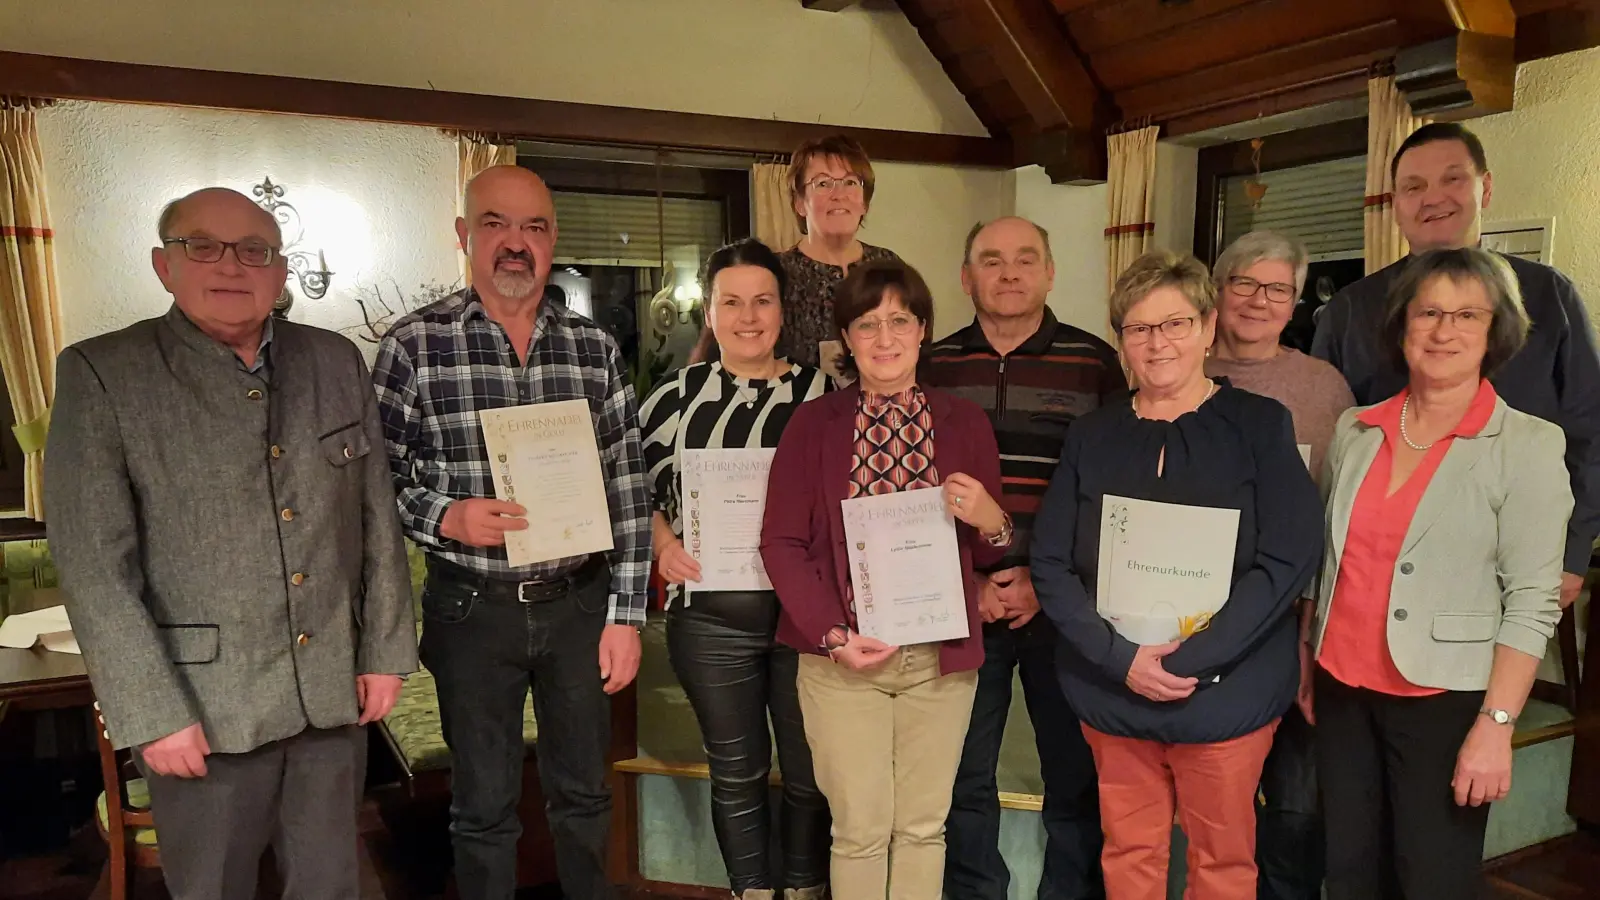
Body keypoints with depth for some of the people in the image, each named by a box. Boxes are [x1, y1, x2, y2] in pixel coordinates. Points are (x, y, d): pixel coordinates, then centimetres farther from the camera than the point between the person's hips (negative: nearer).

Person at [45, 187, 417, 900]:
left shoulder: (337, 362, 4)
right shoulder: (102, 374, -7)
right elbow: (94, 566, -9)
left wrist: (386, 650, 5)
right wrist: (152, 714, -12)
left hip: (334, 693, 3)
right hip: (204, 708, -3)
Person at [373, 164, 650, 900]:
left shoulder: (595, 347, 1)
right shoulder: (415, 345, -6)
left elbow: (628, 489, 1)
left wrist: (625, 615, -1)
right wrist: (445, 517, -21)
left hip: (581, 603, 2)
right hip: (472, 608, -2)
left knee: (583, 792, 18)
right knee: (484, 806, 14)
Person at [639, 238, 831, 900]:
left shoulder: (822, 394, -1)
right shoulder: (677, 396, 2)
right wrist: (664, 543, -7)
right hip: (710, 619, 1)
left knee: (810, 771, 13)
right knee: (736, 773, 16)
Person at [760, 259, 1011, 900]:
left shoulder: (965, 423, 4)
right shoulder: (813, 423, 0)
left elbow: (988, 551, 11)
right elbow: (781, 542, -3)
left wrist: (990, 521, -13)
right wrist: (833, 636, -12)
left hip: (940, 656, 2)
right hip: (842, 656, -1)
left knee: (923, 824, 12)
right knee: (860, 828, 8)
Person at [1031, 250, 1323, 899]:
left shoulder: (1259, 424, -2)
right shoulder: (1092, 436, 5)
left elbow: (1290, 558, -11)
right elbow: (1050, 563, 0)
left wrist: (1185, 659, -18)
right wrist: (1120, 657, -14)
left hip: (1224, 694, -2)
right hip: (1110, 691, 2)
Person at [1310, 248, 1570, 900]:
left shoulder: (1528, 446, -8)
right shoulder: (1355, 431, 4)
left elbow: (1532, 602, -11)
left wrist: (1495, 726, -15)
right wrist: (1306, 667, 11)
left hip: (1443, 701, -4)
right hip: (1342, 691, 4)